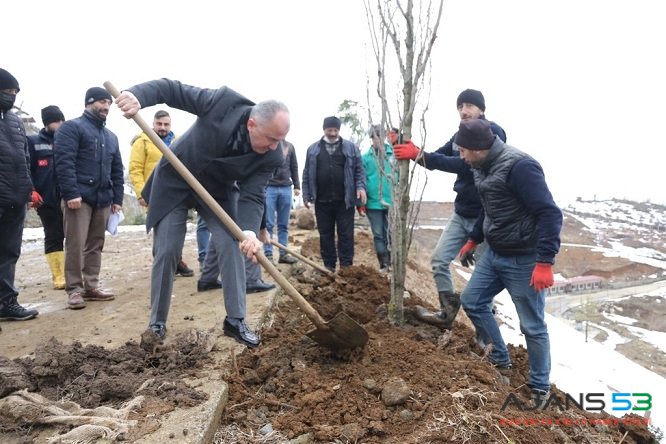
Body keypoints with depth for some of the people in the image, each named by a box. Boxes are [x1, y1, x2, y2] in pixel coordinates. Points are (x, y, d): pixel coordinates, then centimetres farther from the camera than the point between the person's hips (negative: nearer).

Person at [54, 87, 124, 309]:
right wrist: (71, 193, -20)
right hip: (79, 197, -6)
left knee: (96, 244, 9)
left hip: (103, 199, 7)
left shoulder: (111, 136, 22)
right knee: (75, 244, -6)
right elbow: (64, 162, -12)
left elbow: (117, 170, 21)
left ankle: (91, 286, 16)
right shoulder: (71, 128, 0)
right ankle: (74, 289, 1)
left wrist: (117, 198, 12)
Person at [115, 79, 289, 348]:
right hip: (174, 182, -1)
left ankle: (235, 320, 1)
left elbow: (252, 196, -27)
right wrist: (138, 95, -39)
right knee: (166, 252, -1)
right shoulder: (224, 102, -28)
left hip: (218, 190, 2)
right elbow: (171, 88, -20)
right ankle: (157, 323, 15)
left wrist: (250, 231, -45)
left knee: (232, 246, -12)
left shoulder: (271, 157, -23)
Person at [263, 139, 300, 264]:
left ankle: (283, 254, 13)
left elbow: (294, 167, 16)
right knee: (268, 224, -1)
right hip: (268, 187, -3)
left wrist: (297, 186, 9)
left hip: (286, 188, 3)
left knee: (284, 224, 7)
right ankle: (268, 254, 4)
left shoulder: (289, 146, 14)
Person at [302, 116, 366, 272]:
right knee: (325, 235, 8)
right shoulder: (313, 149, 9)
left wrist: (360, 186, -10)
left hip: (345, 200, -1)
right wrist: (306, 195, 4)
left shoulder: (351, 147, 6)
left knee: (346, 234, 1)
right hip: (322, 201, 1)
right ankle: (329, 266, 19)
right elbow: (307, 174, 9)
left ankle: (346, 267, 8)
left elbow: (359, 170, 5)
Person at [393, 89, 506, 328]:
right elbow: (438, 158, 7)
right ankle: (448, 312, 19)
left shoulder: (493, 132, -16)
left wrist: (419, 155, -31)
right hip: (461, 213, 8)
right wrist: (414, 152, -14)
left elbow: (465, 164, -28)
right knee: (440, 259, 5)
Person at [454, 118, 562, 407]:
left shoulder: (519, 166, -23)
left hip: (524, 260, -9)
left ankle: (540, 386, 25)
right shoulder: (482, 168, 6)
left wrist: (545, 261, -29)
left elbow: (550, 213, -26)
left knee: (532, 326, 4)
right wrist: (473, 240, 26)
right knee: (472, 301, 13)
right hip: (493, 254, 9)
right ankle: (500, 360, 31)